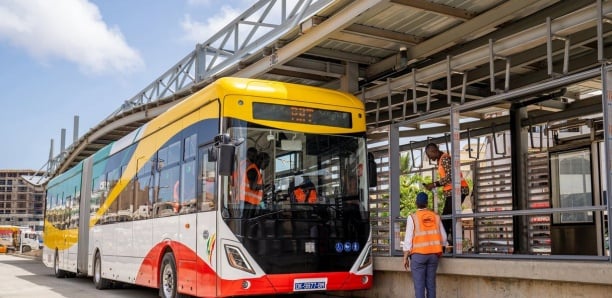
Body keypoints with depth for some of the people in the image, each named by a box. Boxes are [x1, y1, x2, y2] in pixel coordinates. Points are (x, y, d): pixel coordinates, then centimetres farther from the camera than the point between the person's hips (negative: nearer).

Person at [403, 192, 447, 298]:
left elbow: (408, 238, -7)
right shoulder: (436, 216, 6)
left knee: (419, 285, -2)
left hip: (418, 254, -4)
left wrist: (405, 257, 0)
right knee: (431, 284, 9)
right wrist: (440, 249, 26)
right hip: (434, 254, 4)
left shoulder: (413, 217, -5)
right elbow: (443, 237, 9)